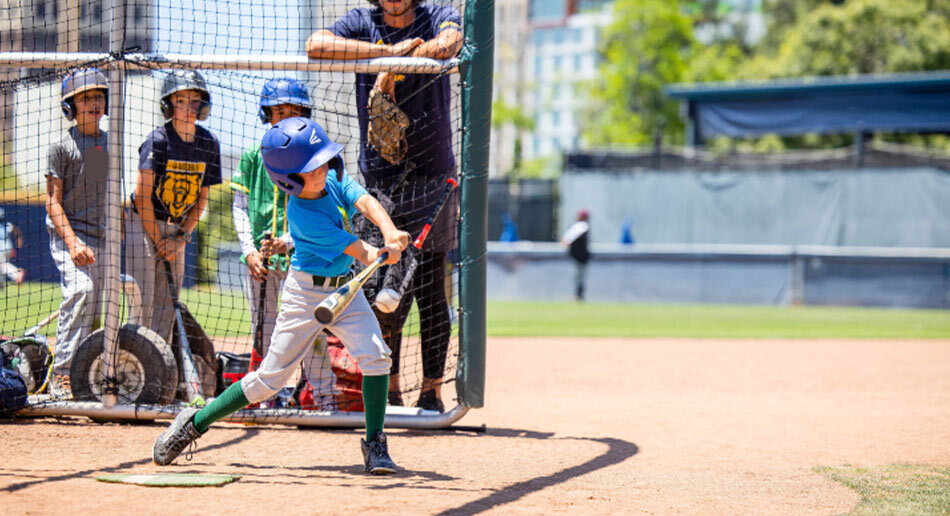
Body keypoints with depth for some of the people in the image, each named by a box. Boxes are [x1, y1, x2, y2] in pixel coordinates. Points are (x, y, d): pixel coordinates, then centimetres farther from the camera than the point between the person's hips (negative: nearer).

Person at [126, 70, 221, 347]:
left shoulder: (209, 143, 0)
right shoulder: (158, 140, -16)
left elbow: (202, 197, 6)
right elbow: (143, 196, -16)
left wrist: (181, 238, -3)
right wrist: (159, 242, -13)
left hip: (177, 229, 5)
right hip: (143, 225, -5)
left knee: (168, 303, 6)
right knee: (142, 300, -10)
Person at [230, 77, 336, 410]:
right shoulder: (253, 156, 7)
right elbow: (240, 206, 8)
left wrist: (287, 242, -16)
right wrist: (250, 251, -4)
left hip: (301, 256, -2)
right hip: (259, 259, 2)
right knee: (264, 331, 7)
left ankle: (325, 397, 4)